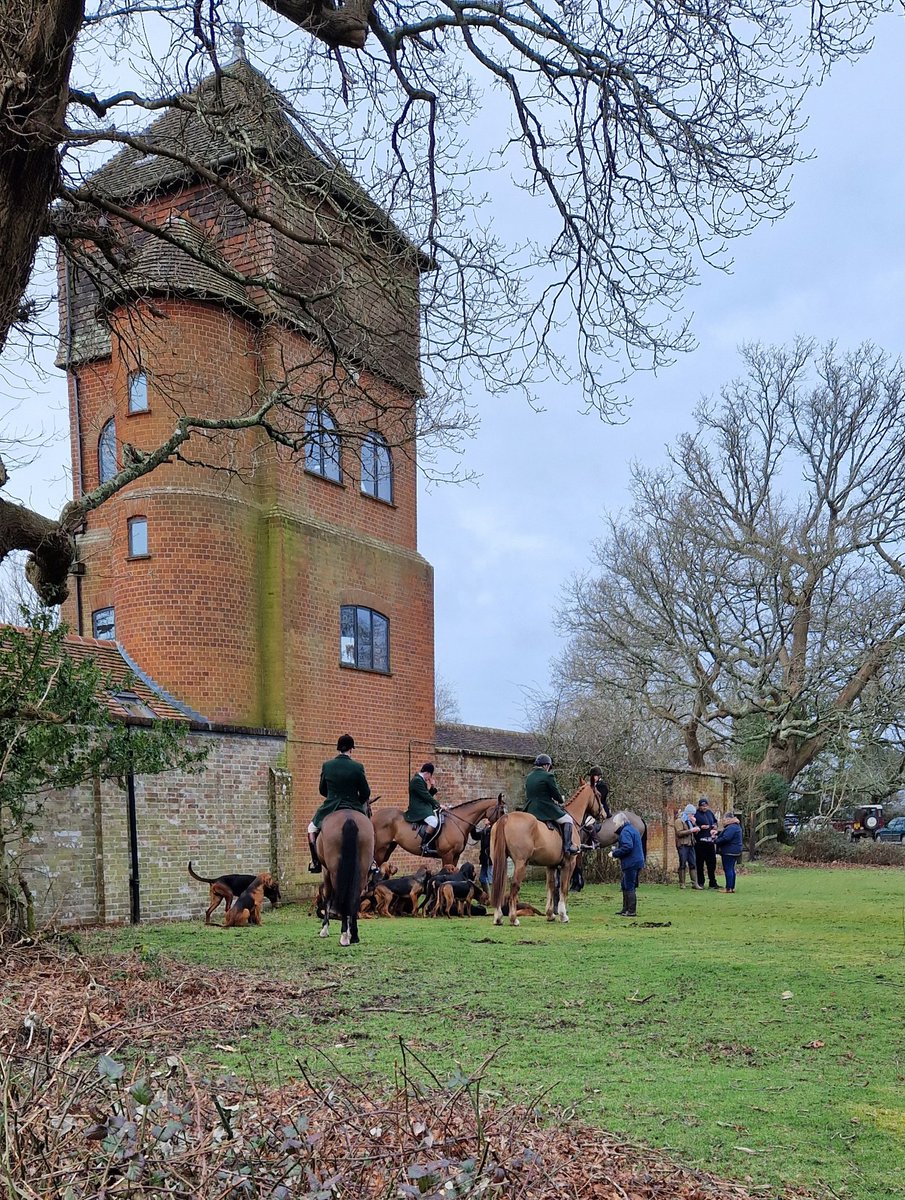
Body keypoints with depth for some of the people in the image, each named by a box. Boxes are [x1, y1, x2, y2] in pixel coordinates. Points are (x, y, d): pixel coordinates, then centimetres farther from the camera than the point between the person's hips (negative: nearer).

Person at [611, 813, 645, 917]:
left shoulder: (625, 831, -15)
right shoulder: (632, 829, 17)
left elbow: (627, 847, -26)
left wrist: (615, 853, -16)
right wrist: (616, 848, 14)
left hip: (631, 864, -10)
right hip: (637, 862, 10)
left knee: (629, 887, -4)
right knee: (625, 886, 18)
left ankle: (632, 911, -1)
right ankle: (626, 909, 23)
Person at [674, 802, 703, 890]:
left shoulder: (689, 821, 20)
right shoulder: (679, 820, -4)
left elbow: (695, 832, 20)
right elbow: (679, 833, -16)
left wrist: (694, 824, 4)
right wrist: (690, 830, -19)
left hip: (690, 845, 7)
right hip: (682, 845, -7)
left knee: (693, 864, 1)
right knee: (683, 864, -4)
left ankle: (695, 883, 0)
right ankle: (682, 883, 2)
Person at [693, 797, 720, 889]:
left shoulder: (709, 813, 13)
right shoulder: (696, 814, -8)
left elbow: (715, 821, 30)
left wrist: (715, 826, 9)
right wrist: (701, 827, -21)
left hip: (710, 841, 6)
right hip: (700, 842, -6)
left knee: (712, 862, 11)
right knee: (700, 863, 1)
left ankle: (713, 882, 20)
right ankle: (700, 882, 9)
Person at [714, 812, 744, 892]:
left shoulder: (731, 828, -18)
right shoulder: (736, 826, 17)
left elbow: (725, 838, -25)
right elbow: (725, 834, 21)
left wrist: (715, 841, -13)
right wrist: (717, 833, 6)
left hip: (729, 852, -11)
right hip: (734, 851, 11)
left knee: (728, 869, -7)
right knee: (731, 869, 14)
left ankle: (728, 888, -7)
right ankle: (732, 887, 18)